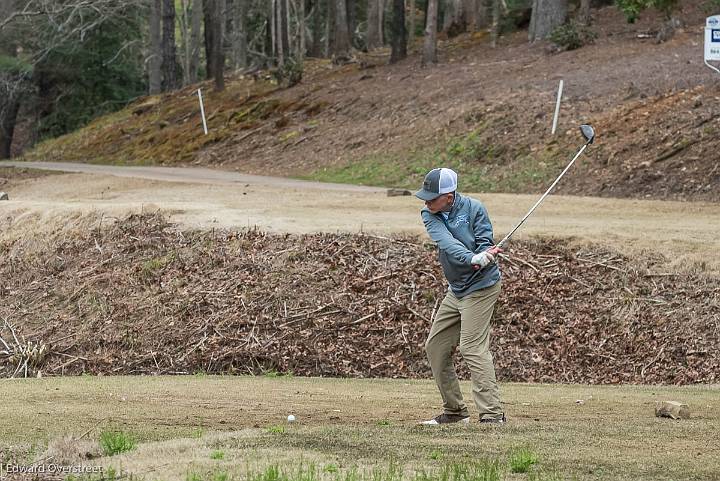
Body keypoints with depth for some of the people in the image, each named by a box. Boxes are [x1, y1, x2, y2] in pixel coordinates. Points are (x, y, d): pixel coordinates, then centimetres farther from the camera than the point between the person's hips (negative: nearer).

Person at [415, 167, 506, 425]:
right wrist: (473, 258, -40)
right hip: (456, 289, 7)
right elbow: (447, 243, -22)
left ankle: (493, 413, -18)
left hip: (480, 287, -7)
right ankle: (454, 410, 20)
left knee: (473, 349, -16)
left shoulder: (473, 209, -14)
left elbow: (485, 245, -16)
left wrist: (483, 258, -40)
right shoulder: (429, 215, -4)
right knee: (435, 347, 10)